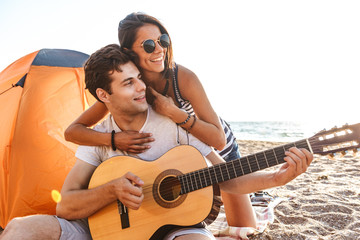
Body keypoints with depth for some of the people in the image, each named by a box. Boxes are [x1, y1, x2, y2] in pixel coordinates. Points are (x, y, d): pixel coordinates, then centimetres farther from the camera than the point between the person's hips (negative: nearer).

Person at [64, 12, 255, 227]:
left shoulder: (184, 78, -32)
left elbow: (218, 140, -32)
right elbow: (72, 131, -21)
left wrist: (173, 112, -42)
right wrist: (113, 139, -39)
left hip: (220, 152, -2)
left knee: (246, 230, 2)